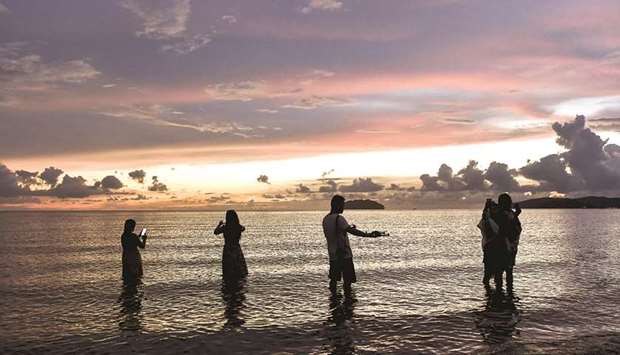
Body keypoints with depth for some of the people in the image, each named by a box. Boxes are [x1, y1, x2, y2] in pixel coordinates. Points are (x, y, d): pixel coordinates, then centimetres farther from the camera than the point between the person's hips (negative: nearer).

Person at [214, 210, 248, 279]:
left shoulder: (224, 227, -15)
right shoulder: (239, 227, -8)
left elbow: (215, 232, 2)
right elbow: (243, 228, 17)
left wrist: (219, 224, 17)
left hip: (227, 250, -2)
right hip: (237, 249, 2)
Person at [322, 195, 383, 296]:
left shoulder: (325, 219, 10)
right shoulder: (339, 218, -15)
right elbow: (351, 230, -28)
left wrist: (348, 228, 28)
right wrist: (369, 235, -34)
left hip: (332, 255, 7)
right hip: (344, 255, -7)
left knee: (333, 279, 13)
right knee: (347, 280, -1)